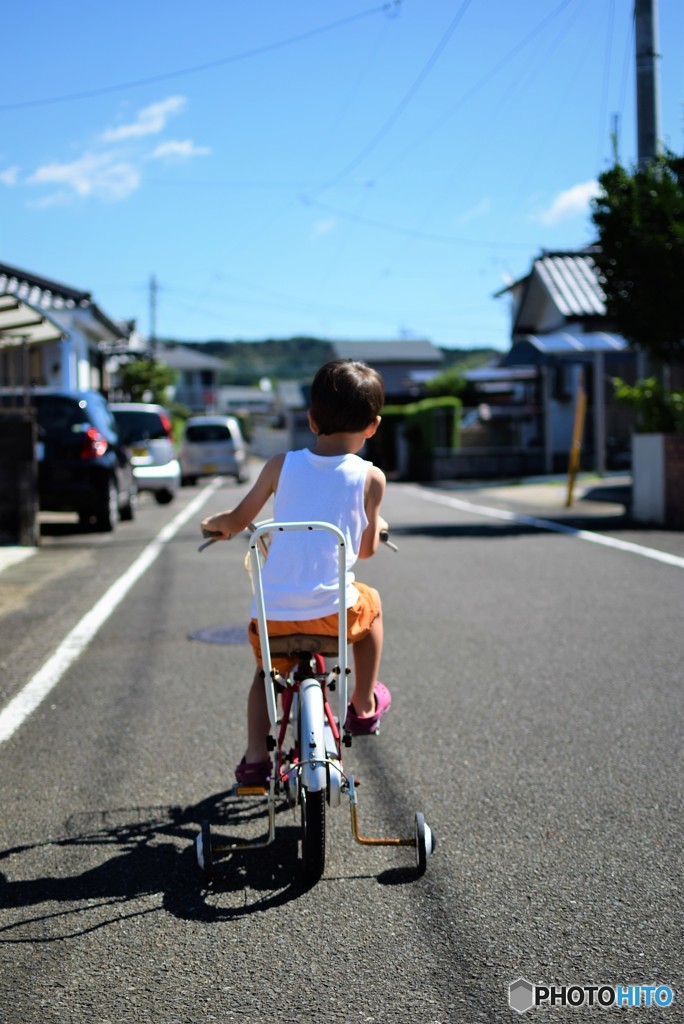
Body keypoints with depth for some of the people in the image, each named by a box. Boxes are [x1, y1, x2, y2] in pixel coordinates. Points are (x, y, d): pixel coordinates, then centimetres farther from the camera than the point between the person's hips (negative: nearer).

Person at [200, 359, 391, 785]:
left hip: (273, 612, 2)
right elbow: (367, 549, 7)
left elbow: (239, 519, 12)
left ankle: (255, 760, 17)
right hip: (332, 610, -2)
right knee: (370, 603, 31)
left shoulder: (282, 465, 2)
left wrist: (215, 523, 35)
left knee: (267, 672, 30)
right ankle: (365, 707, 36)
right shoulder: (370, 477, -3)